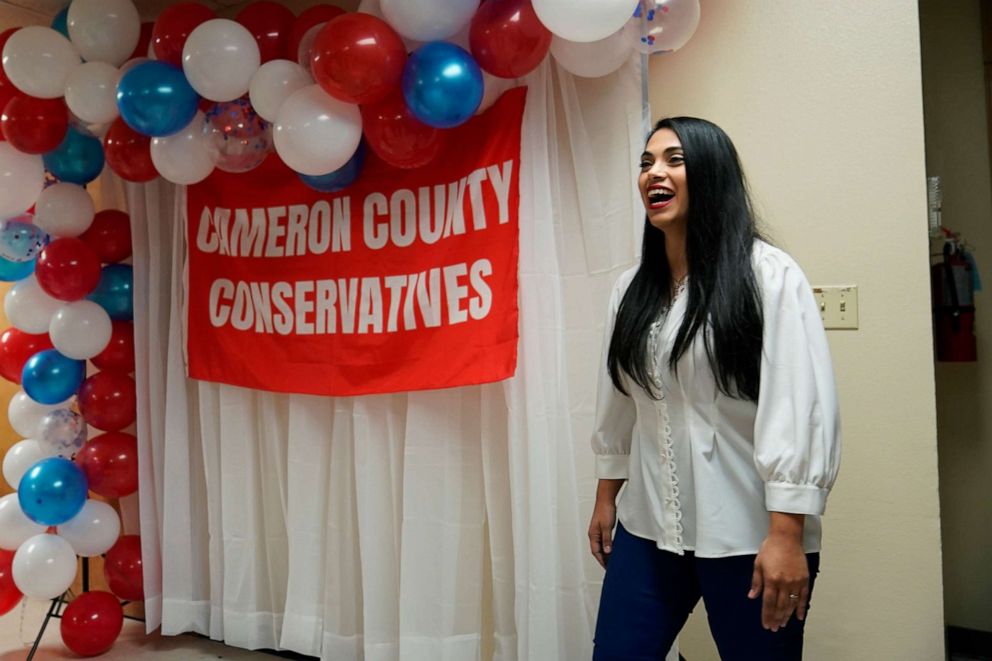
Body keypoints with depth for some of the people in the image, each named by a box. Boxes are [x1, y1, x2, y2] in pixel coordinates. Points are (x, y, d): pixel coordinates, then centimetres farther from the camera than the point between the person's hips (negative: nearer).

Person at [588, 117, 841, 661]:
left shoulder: (769, 275, -9)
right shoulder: (632, 288, 8)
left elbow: (801, 411, -15)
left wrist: (787, 536, -18)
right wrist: (605, 497, 16)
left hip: (747, 533, -5)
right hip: (648, 526, 5)